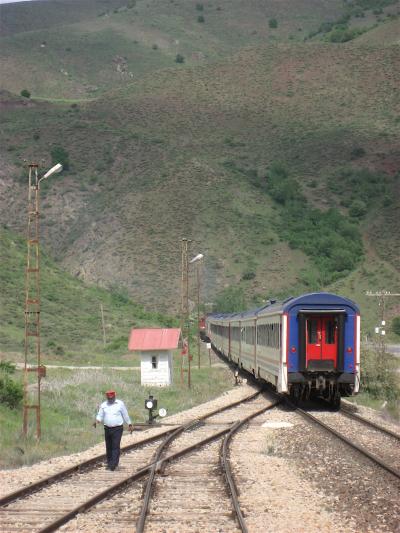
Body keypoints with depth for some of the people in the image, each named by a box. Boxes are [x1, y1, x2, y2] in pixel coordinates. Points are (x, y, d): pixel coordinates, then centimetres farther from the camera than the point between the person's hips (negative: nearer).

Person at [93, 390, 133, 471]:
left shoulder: (120, 404, 3)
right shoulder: (103, 405, 10)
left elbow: (125, 415, 9)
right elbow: (100, 416, 9)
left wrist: (130, 425, 12)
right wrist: (96, 421, -13)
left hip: (117, 428, -4)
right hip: (107, 428, 4)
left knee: (116, 446, -11)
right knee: (108, 447, 7)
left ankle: (113, 464, -15)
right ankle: (109, 463, 18)